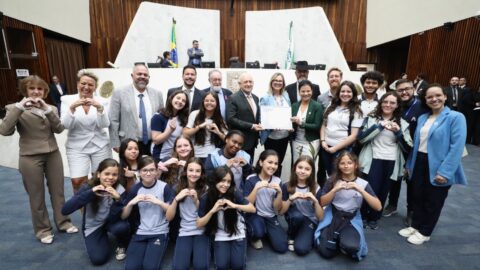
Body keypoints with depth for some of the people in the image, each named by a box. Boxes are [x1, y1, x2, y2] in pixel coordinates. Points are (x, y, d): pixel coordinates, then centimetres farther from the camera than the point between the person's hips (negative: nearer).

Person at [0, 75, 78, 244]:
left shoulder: (50, 108, 9)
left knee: (58, 191, 12)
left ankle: (63, 222, 28)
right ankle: (43, 230, 25)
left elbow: (59, 129, -6)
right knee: (37, 196, 9)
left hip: (53, 155, 3)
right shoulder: (15, 108, -1)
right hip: (30, 158, -3)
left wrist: (47, 109, -16)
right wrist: (19, 107, -19)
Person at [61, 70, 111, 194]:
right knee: (77, 181, -8)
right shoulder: (67, 99, -1)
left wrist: (100, 107, -24)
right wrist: (72, 107, -22)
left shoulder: (100, 101, 1)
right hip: (77, 147, -1)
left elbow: (105, 125, -9)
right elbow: (66, 125, -9)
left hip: (100, 145, 1)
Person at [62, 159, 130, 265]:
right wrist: (90, 192, -41)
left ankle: (122, 246, 1)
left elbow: (113, 219, -27)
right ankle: (104, 238, 15)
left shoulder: (120, 190, -22)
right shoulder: (88, 187, -19)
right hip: (93, 226, 0)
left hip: (110, 222, 0)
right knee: (98, 259, -18)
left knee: (121, 227, -34)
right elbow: (65, 210, -30)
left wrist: (117, 199, -43)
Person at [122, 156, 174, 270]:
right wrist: (131, 203, -13)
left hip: (160, 233, -3)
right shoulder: (135, 189, 3)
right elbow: (123, 216, 5)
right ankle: (146, 249, 11)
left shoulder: (164, 187, -6)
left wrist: (158, 202, -20)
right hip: (140, 232, 3)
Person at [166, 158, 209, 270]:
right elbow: (169, 217, -1)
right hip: (184, 232, 1)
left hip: (202, 232, -1)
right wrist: (176, 198, -16)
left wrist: (196, 201, -17)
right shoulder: (177, 189, 3)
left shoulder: (206, 190, -2)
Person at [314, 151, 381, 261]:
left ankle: (343, 240, 6)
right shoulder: (332, 180, -4)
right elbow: (322, 202, -7)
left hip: (352, 220, 0)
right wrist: (335, 190, -21)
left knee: (350, 247, -30)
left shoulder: (363, 183, -5)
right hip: (332, 217, 1)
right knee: (326, 252, -15)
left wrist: (360, 190, -25)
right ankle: (336, 238, 16)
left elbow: (378, 207, -14)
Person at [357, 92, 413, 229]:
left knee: (383, 191, 9)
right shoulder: (371, 118, 2)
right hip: (373, 160, -2)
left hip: (392, 163, 3)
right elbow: (361, 138, -11)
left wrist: (398, 132, -11)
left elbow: (407, 147, 4)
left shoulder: (402, 123, 9)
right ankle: (362, 215, 21)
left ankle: (374, 217, 31)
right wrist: (379, 126, -17)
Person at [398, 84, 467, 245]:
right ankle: (415, 226, 34)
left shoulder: (456, 117, -11)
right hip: (420, 163, 6)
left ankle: (424, 232, 28)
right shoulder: (422, 118, 8)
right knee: (418, 197, 16)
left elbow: (457, 147, -18)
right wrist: (410, 164, 12)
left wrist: (445, 171, -23)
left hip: (438, 166, -5)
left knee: (433, 201, 11)